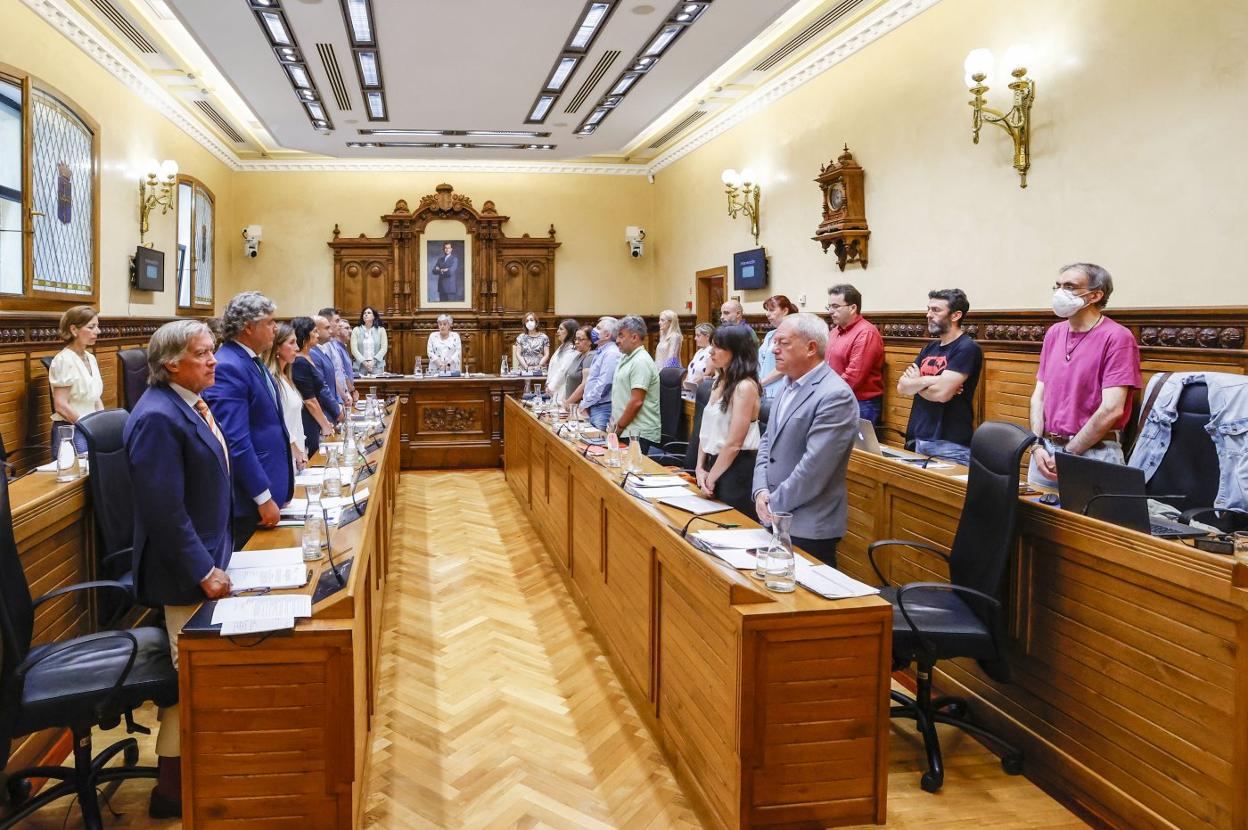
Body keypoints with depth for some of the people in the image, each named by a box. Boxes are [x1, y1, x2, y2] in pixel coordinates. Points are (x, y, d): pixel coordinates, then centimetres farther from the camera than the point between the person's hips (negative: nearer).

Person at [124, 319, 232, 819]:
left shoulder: (192, 403, 9)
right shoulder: (158, 416, -22)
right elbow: (164, 510, -24)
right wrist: (203, 571, -20)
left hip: (208, 559, 9)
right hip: (185, 574, -9)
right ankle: (171, 791, 15)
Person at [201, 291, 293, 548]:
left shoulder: (252, 360, 10)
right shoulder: (228, 368, -20)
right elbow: (236, 442, -24)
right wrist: (264, 499, -22)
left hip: (270, 484, 9)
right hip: (249, 498, -9)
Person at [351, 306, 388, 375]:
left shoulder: (381, 330, 8)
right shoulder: (356, 330, 8)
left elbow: (383, 349, 1)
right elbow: (354, 349, 0)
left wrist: (373, 361, -11)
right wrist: (364, 362, -13)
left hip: (377, 367, 0)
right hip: (360, 367, 0)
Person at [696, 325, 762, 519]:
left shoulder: (745, 387, -16)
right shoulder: (720, 383, 11)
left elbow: (734, 444, -19)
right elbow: (707, 430, 11)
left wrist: (711, 478, -11)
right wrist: (700, 468, 0)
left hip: (737, 467, -8)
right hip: (715, 461, 8)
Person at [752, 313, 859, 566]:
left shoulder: (835, 395, -19)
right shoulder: (788, 385, 10)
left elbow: (813, 468, -23)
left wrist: (774, 504, -13)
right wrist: (761, 491, -2)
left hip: (809, 528, -8)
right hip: (774, 518, 8)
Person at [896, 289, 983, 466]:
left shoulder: (967, 349, -11)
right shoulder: (929, 348, 13)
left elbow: (941, 393, -21)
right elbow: (901, 387, 5)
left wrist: (915, 383, -3)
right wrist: (929, 380, -12)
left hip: (950, 445, -7)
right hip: (919, 439, 7)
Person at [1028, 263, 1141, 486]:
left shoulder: (1116, 337, -10)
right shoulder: (1054, 333, 10)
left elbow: (1111, 410, -17)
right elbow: (1039, 395, 10)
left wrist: (1067, 455, -14)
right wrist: (1037, 446, -4)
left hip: (1093, 454, -6)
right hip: (1047, 450, 6)